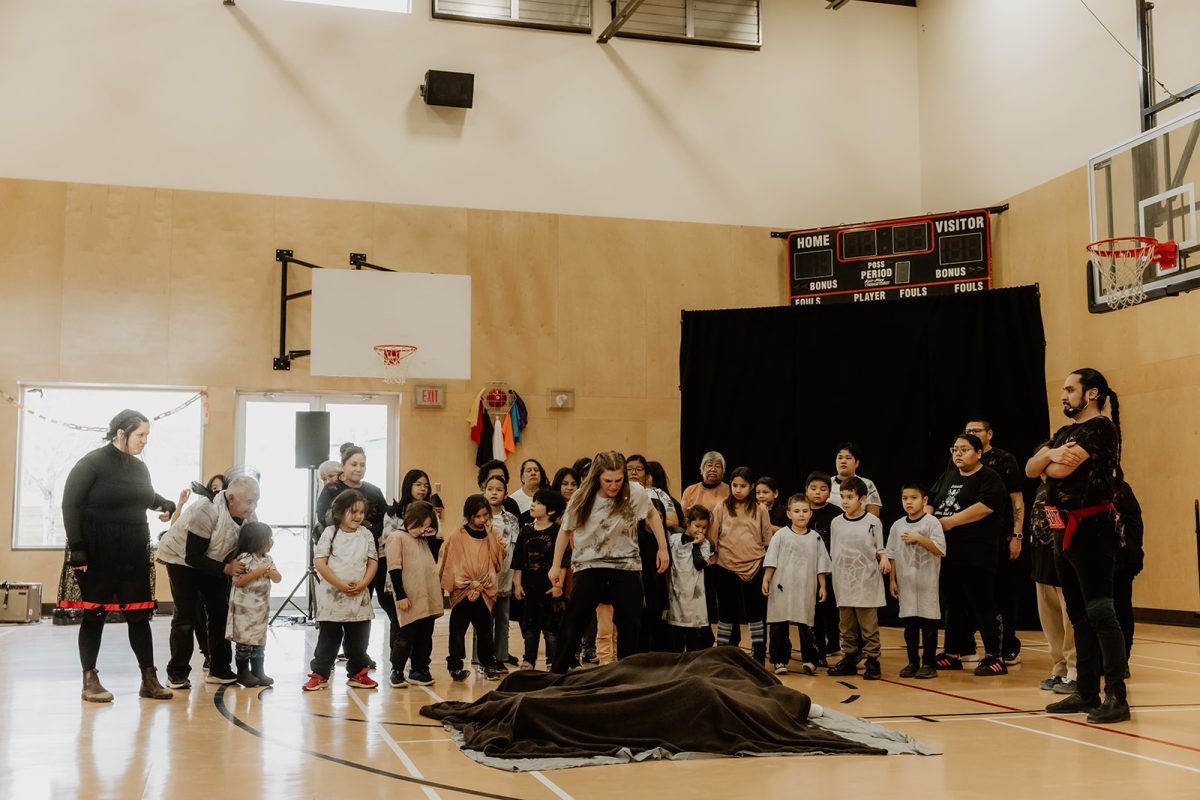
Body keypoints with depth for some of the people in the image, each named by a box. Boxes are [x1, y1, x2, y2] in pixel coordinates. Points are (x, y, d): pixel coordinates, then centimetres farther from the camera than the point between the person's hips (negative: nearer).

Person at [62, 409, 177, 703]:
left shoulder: (139, 467, 9)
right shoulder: (92, 464, -10)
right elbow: (70, 505, -12)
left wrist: (168, 505, 6)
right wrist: (76, 548, -17)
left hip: (133, 554, 6)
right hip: (97, 554, -6)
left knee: (139, 615, 6)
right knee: (94, 614, 2)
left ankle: (149, 679, 11)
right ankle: (90, 681, 12)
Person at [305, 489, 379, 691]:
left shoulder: (366, 535, 6)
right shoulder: (330, 533, -5)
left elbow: (373, 563, 5)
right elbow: (320, 563, -11)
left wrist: (362, 584, -11)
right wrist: (341, 585, -16)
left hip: (359, 598, 3)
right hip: (332, 597, -3)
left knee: (358, 640, 10)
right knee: (328, 639, 3)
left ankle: (357, 673, 22)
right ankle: (320, 674, 12)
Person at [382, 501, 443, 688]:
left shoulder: (423, 540, 17)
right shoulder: (397, 537, -5)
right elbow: (394, 569, -11)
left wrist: (431, 535, 10)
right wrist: (400, 596, -16)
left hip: (428, 599, 7)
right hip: (410, 599, -7)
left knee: (425, 636, 11)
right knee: (406, 636, -3)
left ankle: (419, 671, 19)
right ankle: (396, 672, 8)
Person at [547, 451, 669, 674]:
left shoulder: (635, 493, -13)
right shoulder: (582, 498, -11)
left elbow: (652, 515, 7)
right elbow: (566, 530, 3)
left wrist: (663, 548, 7)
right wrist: (556, 565, 6)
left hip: (626, 566, 1)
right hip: (589, 566, -1)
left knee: (629, 626, 6)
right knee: (573, 624, -2)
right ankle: (556, 674, 8)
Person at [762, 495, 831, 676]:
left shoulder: (815, 538, 6)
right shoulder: (780, 535, -1)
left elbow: (821, 565, 10)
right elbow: (771, 561, -2)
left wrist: (822, 586, 6)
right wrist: (765, 580, -9)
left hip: (806, 590, 1)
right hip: (782, 588, -1)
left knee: (805, 625, 4)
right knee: (779, 626, 3)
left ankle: (809, 660, 13)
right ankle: (780, 661, 11)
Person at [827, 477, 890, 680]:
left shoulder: (873, 522, -3)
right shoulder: (836, 523, 6)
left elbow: (880, 549, 5)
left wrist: (884, 558, -16)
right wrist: (835, 577, 10)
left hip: (867, 583, -4)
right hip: (843, 585, 4)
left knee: (869, 627, -1)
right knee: (847, 627, 11)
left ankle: (872, 662, 6)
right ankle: (849, 659, 19)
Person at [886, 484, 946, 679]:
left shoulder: (931, 522, -5)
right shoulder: (897, 525, 8)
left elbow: (939, 549, -13)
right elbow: (893, 555, 12)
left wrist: (918, 538, -19)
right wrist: (892, 579, 8)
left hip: (927, 582, -4)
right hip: (905, 582, 4)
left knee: (928, 623, 0)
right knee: (909, 624, 9)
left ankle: (929, 663, 8)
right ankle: (913, 662, 18)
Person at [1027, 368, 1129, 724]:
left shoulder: (1100, 428, -10)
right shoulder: (1064, 432, 19)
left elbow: (1060, 470, -20)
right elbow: (1031, 468, 7)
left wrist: (1049, 463, 1)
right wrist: (1051, 453, -12)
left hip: (1090, 530, -9)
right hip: (1065, 532, 9)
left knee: (1100, 614, -11)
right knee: (1079, 616, 12)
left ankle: (1117, 697, -10)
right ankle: (1086, 693, 19)